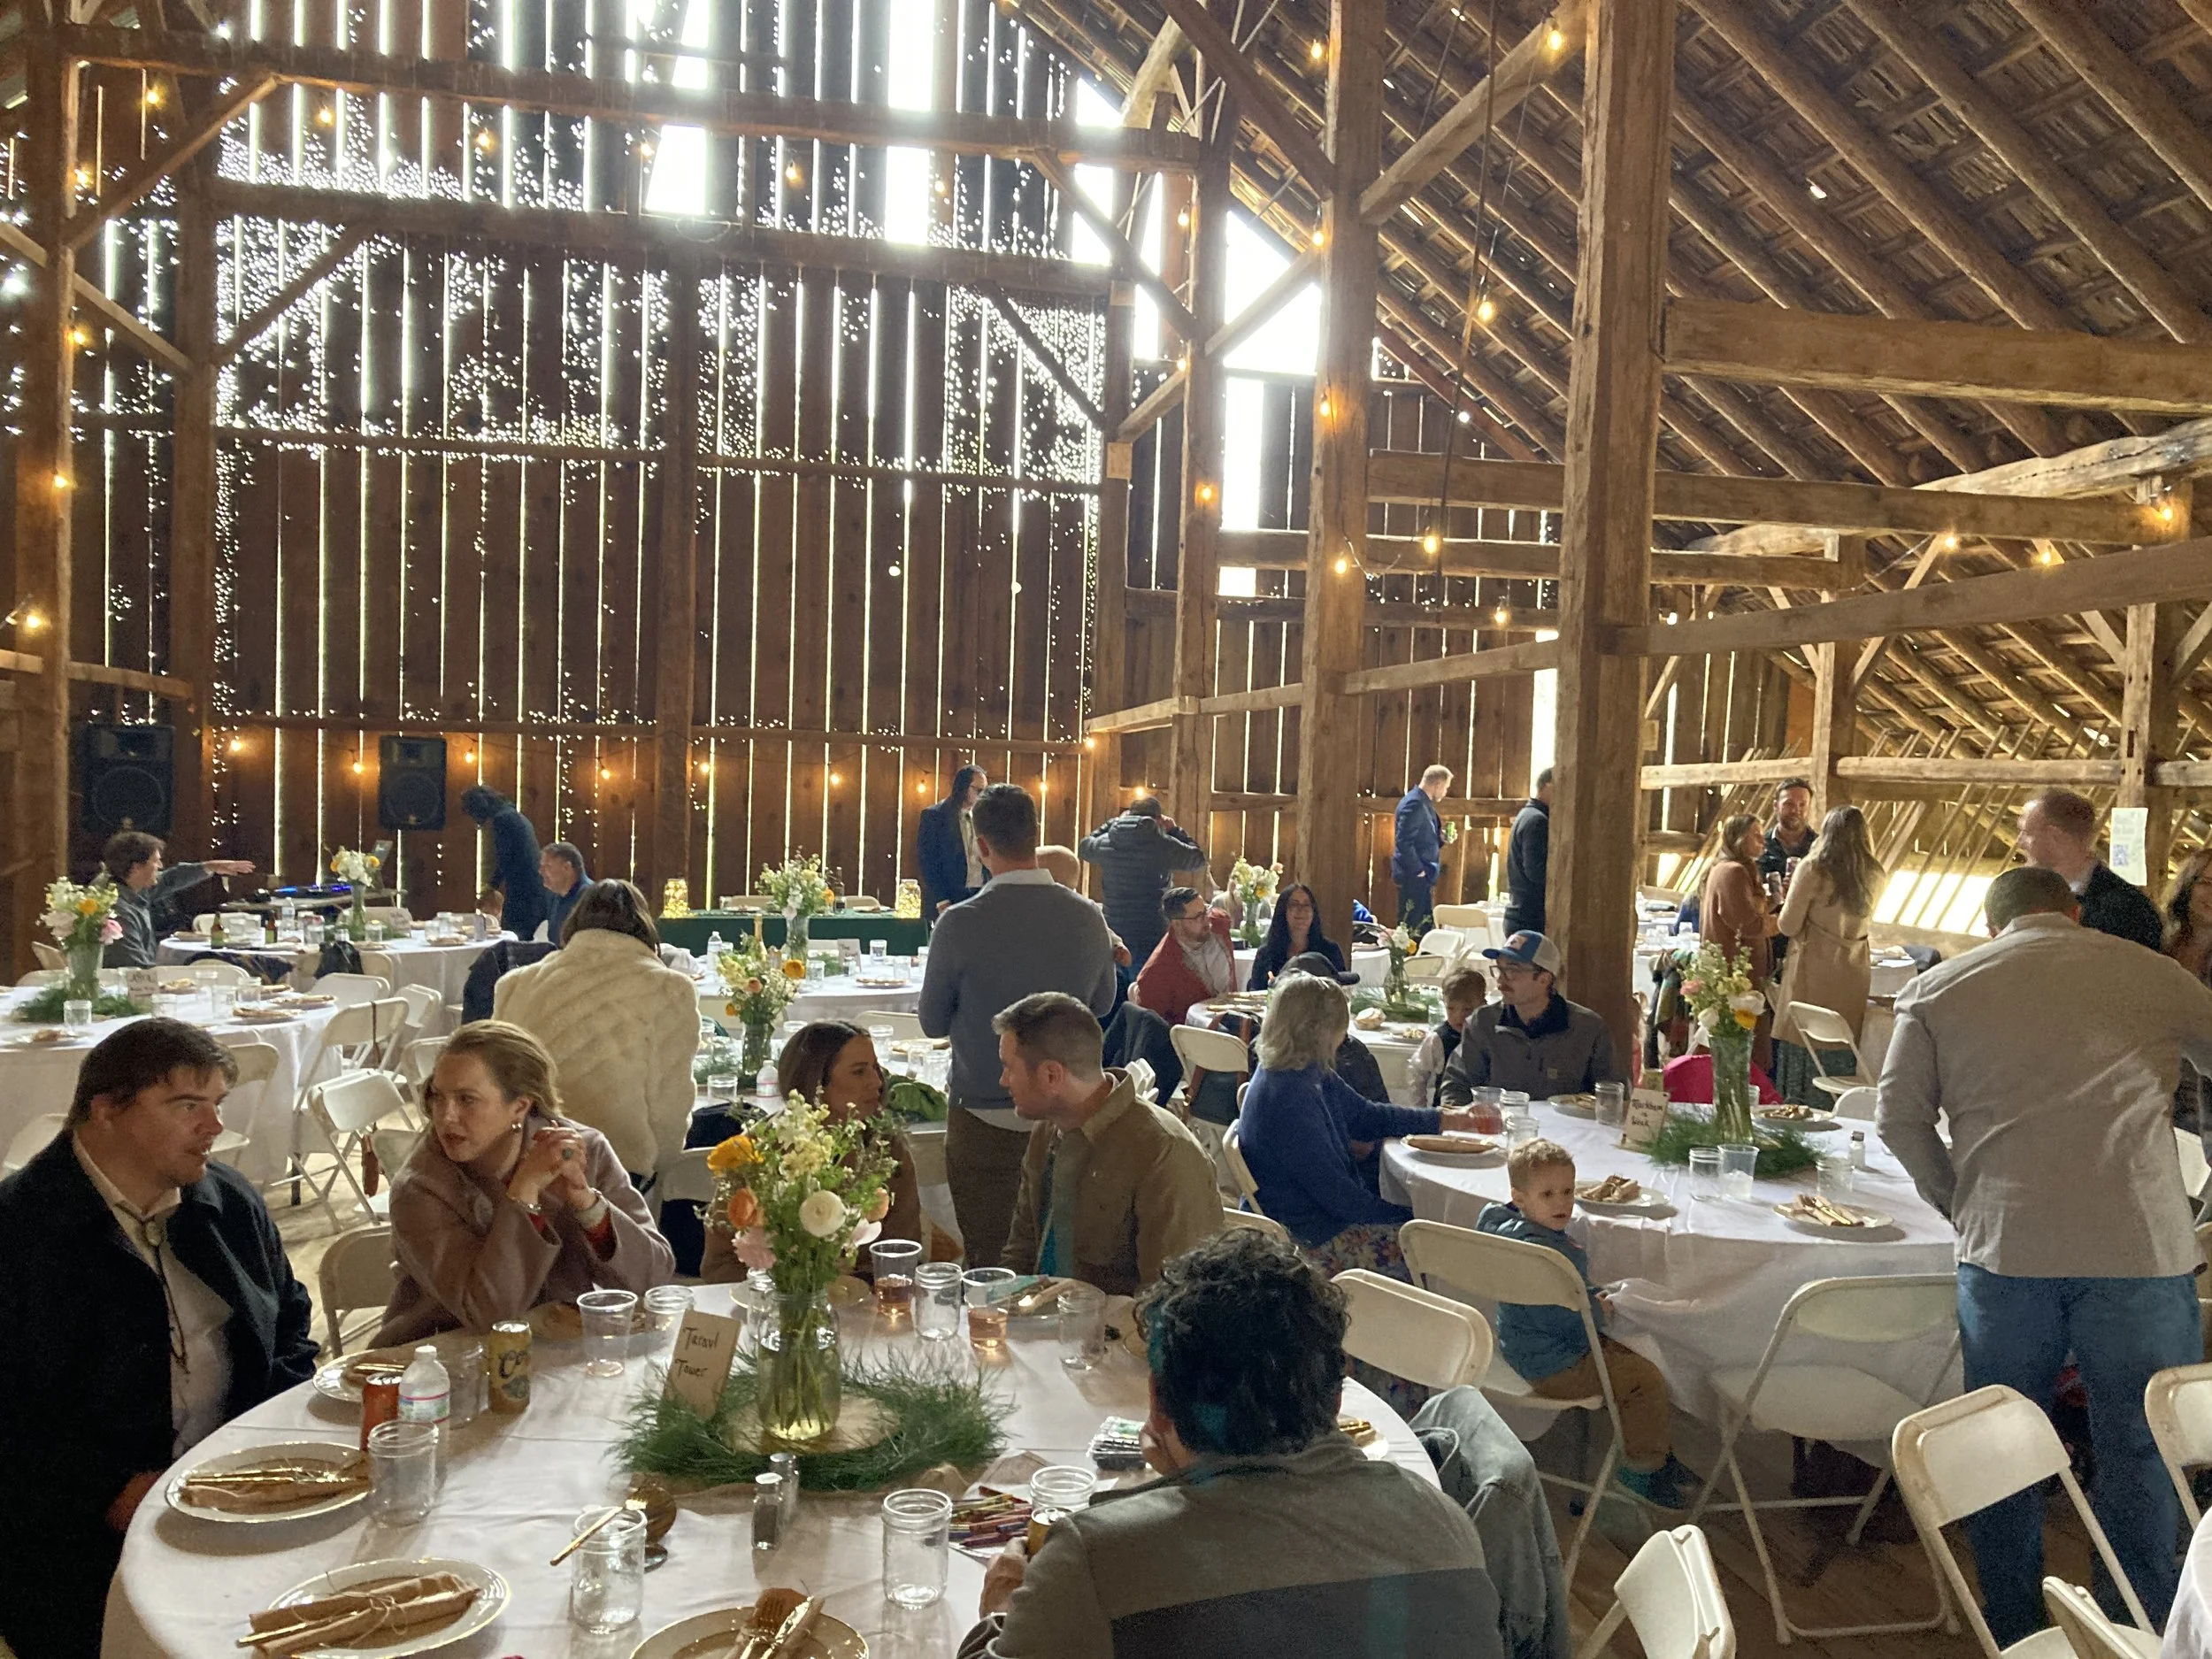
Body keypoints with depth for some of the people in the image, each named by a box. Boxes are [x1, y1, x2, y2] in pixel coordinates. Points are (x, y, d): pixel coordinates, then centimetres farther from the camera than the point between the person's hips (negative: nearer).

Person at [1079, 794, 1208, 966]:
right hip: (1153, 937, -3)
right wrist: (1175, 830, 13)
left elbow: (1084, 847, 23)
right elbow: (1199, 858, 4)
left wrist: (1114, 822, 23)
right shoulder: (1164, 845, -12)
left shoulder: (1105, 844, -1)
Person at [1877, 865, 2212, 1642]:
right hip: (2141, 1249, -1)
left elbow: (1898, 1114, 4)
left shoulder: (1938, 989, 8)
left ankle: (2013, 1636, 27)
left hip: (2002, 1250, 1)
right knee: (2141, 1457, 13)